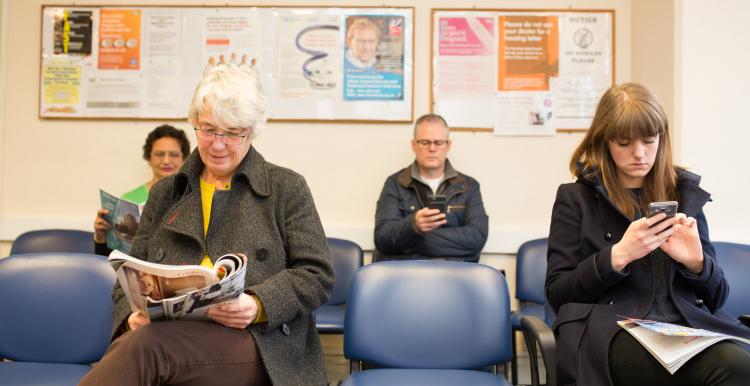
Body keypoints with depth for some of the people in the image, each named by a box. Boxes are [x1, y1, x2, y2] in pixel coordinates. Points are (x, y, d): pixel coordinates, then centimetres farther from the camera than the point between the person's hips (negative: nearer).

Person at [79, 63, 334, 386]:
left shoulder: (287, 188, 9)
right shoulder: (164, 193, 21)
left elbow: (317, 274, 4)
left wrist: (259, 305, -14)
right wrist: (133, 315, -3)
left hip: (259, 341, -3)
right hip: (170, 332, 3)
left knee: (145, 345, -34)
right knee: (134, 343, -35)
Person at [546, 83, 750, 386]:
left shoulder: (684, 193, 17)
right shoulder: (576, 198, 8)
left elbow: (716, 297, 19)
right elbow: (557, 293, 1)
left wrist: (696, 263, -4)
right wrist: (617, 256, -13)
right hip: (612, 333, -4)